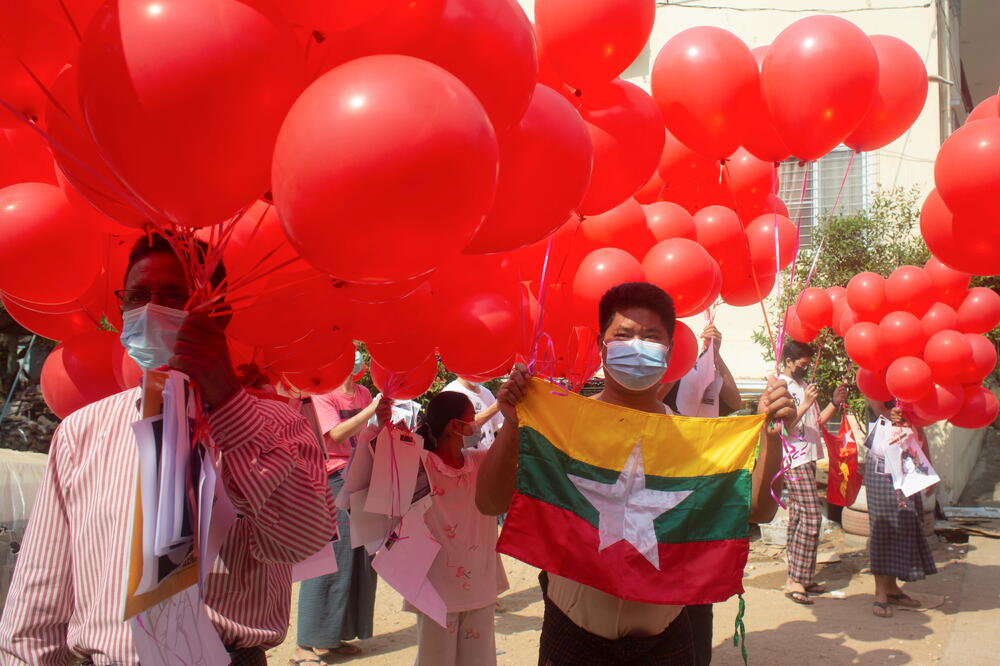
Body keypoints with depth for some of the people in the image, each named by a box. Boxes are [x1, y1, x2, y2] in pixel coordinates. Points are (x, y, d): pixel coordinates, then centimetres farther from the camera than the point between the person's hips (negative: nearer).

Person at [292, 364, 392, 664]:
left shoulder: (363, 394, 11)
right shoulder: (323, 394, -8)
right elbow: (337, 434, -21)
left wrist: (385, 411, -1)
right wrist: (371, 408, -20)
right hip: (333, 483, -7)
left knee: (359, 560, 9)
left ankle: (334, 636, 21)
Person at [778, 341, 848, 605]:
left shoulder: (804, 386, 19)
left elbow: (817, 421, 20)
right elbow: (782, 426, -16)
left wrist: (835, 403, 7)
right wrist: (805, 404, -21)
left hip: (808, 458, 9)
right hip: (794, 459, -9)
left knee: (798, 518, 10)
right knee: (811, 517, -12)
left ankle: (799, 578, 14)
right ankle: (795, 581, -8)